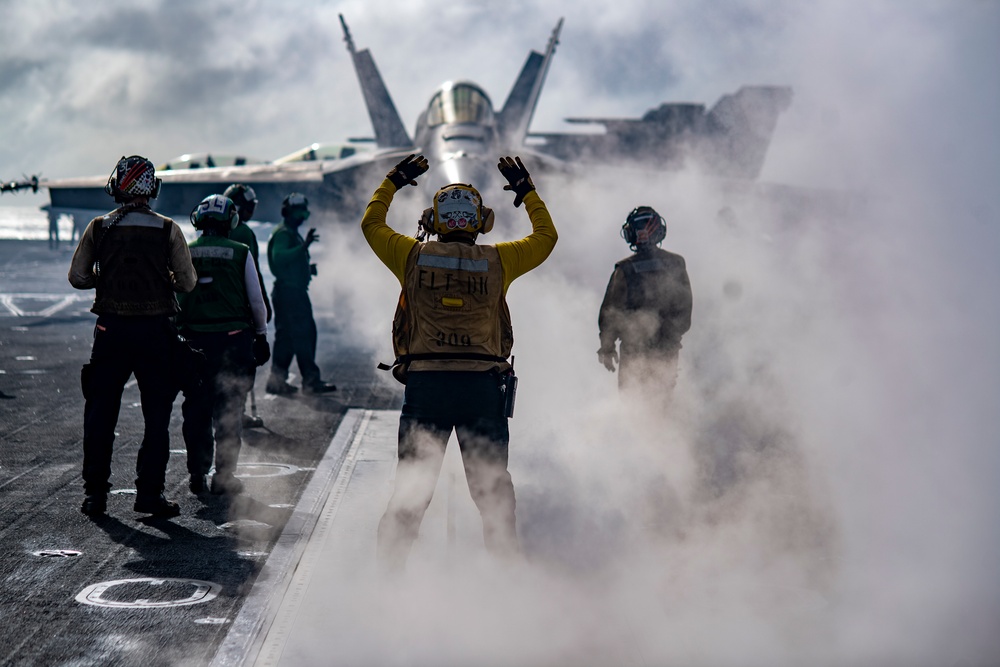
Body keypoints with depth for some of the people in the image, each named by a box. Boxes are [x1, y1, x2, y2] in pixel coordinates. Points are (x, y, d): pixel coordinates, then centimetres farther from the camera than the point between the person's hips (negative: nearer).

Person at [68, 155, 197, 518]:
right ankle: (149, 493, 4)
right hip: (156, 329, -1)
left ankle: (95, 493, 13)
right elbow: (188, 283, -4)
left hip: (111, 328, 2)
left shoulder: (98, 228, -1)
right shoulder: (168, 230, -5)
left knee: (100, 413, 11)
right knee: (156, 416, 7)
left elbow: (77, 277, 1)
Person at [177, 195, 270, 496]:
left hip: (195, 339, 2)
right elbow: (256, 301, 0)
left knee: (196, 409, 11)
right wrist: (261, 335, 11)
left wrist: (175, 333, 17)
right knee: (229, 410, 4)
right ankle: (224, 476, 5)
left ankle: (197, 474, 13)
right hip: (234, 339, -2)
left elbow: (173, 299, 5)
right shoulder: (241, 253, -3)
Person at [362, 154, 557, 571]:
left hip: (425, 383, 0)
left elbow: (371, 224, 18)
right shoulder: (497, 262, -1)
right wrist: (526, 190, 25)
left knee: (411, 486, 8)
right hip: (483, 384, 0)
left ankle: (390, 564, 8)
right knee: (493, 486, 10)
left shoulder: (414, 258, 0)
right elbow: (545, 237, 15)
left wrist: (393, 181, 29)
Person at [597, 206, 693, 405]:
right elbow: (685, 308, 8)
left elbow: (611, 310, -6)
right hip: (668, 347, 3)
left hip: (634, 346, -3)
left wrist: (607, 346, 5)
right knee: (662, 399, 13)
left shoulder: (625, 269, -10)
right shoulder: (676, 264, 0)